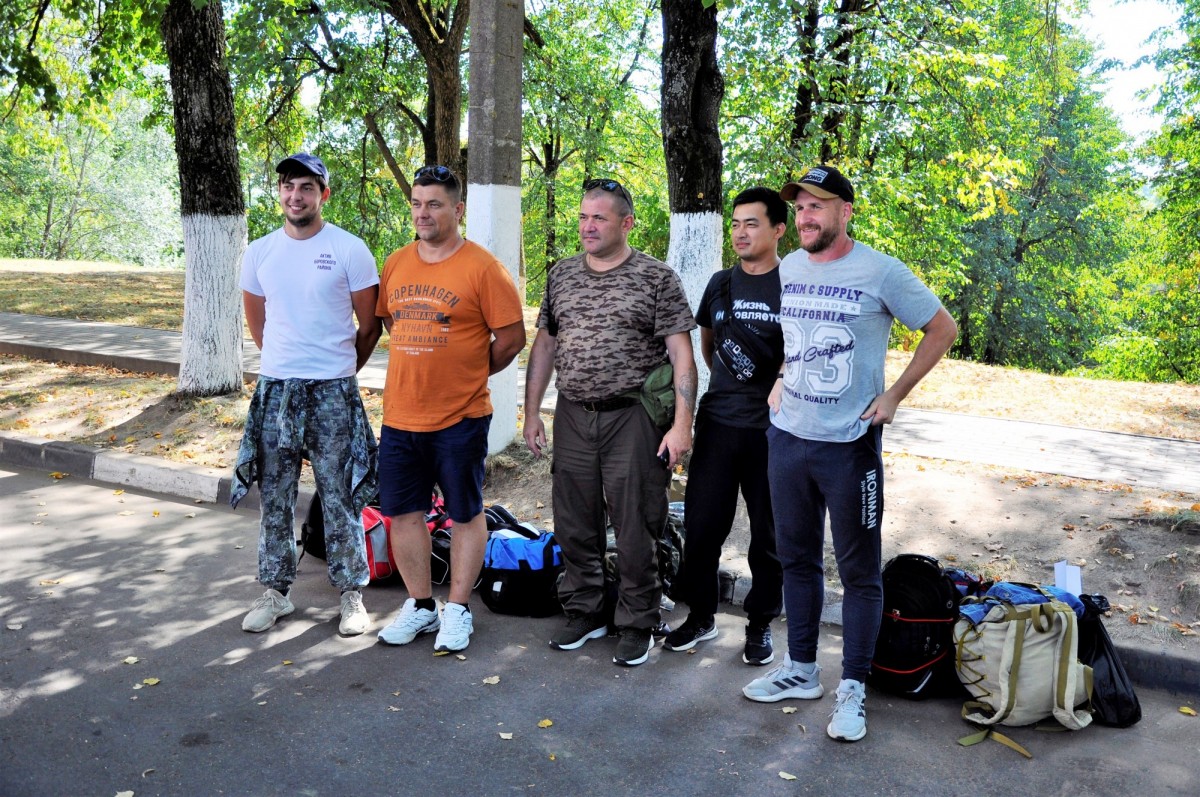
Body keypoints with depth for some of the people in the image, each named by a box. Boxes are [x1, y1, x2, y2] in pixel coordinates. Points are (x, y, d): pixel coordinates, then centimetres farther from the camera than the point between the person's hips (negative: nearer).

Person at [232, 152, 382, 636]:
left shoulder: (349, 250, -5)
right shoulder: (260, 252, 6)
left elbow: (369, 327, 2)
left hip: (332, 391, -4)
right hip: (275, 390, 4)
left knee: (340, 497, 3)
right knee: (274, 497, 11)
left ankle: (352, 594, 15)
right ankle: (276, 592, 24)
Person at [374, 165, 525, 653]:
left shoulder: (482, 268, -9)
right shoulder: (396, 264, 8)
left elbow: (512, 337, -7)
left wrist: (468, 373, 4)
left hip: (460, 418, -5)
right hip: (399, 415, 6)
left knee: (465, 514, 7)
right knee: (402, 512, 11)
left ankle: (458, 610, 21)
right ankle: (420, 606, 27)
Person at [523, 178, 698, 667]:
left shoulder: (656, 278, -4)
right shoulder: (561, 275, 11)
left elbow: (681, 353, -7)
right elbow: (544, 345, 15)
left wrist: (682, 424, -14)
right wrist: (531, 412, 12)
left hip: (632, 420, -4)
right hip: (573, 417, 5)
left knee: (635, 530, 3)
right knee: (575, 525, 12)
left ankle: (637, 625, 19)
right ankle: (584, 613, 29)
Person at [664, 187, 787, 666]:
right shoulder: (721, 284, 10)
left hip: (772, 428, -4)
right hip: (717, 423, 4)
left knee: (768, 534, 7)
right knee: (701, 524, 7)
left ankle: (760, 625, 24)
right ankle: (700, 616, 24)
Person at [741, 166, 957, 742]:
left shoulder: (881, 273, -10)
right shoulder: (784, 270, 6)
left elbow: (943, 330, -2)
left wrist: (894, 396, -7)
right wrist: (776, 385, 9)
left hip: (850, 444, -5)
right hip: (786, 438, 5)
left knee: (858, 570, 4)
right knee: (797, 559, 14)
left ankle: (853, 690, 16)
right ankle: (801, 670, 29)